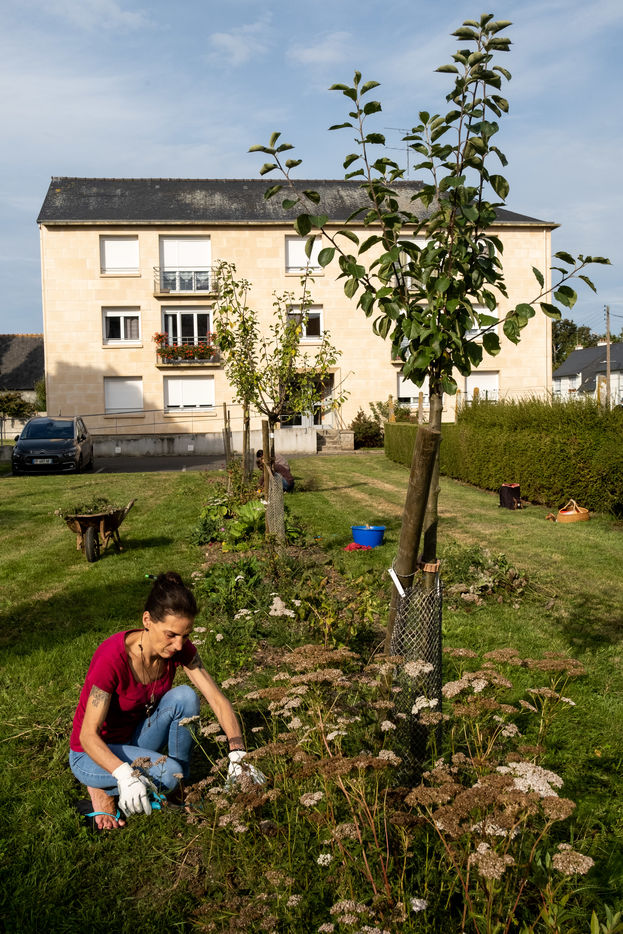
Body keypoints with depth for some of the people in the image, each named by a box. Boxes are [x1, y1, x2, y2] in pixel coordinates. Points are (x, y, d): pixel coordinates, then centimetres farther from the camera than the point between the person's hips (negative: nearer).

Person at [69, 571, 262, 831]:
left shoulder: (180, 649, -15)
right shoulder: (112, 657, -32)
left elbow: (217, 700, -14)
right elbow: (88, 735, -30)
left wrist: (238, 755, -28)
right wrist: (124, 774, -47)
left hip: (136, 738, 5)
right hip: (94, 753, -5)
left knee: (184, 696, -23)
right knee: (167, 773, -32)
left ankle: (181, 787, -5)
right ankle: (102, 788, -3)